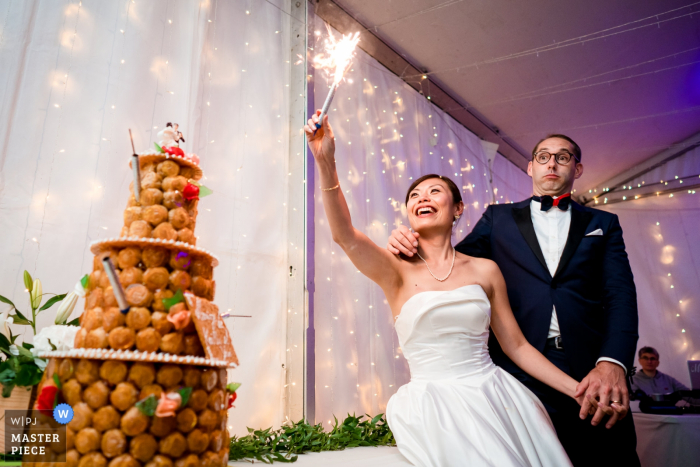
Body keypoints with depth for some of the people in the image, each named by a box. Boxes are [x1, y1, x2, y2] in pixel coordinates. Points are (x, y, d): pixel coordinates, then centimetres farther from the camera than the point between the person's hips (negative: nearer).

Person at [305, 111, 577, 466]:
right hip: (436, 408, -3)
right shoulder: (398, 272, -2)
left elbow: (516, 346, 9)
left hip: (494, 397, 3)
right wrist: (326, 162, -31)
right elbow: (344, 235, -20)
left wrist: (581, 392, 4)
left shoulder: (485, 270, 5)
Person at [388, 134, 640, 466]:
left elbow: (621, 295, 2)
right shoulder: (498, 218, 15)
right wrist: (411, 247, -14)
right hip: (518, 370, 0)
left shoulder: (603, 224, 15)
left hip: (592, 377, 1)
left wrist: (612, 363, -16)